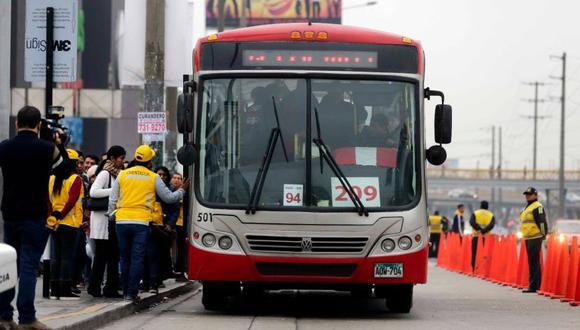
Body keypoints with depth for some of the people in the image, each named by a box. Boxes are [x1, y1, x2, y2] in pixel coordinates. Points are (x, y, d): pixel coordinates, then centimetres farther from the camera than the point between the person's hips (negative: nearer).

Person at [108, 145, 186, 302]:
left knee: (125, 258, 13)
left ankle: (126, 291, 19)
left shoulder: (123, 175, 7)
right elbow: (168, 197, 11)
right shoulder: (153, 178, 2)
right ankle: (132, 293, -6)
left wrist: (112, 216, 19)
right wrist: (182, 191, 29)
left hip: (122, 221, 3)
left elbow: (112, 200, 8)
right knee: (137, 258, -1)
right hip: (141, 223, -3)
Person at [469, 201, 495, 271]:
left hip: (476, 235, -1)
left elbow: (471, 222, -11)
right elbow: (492, 225, -10)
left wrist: (479, 228, -17)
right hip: (486, 236, 1)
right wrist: (484, 230, -18)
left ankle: (473, 269, 2)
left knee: (474, 253, 6)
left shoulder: (475, 213, 6)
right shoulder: (491, 215, 8)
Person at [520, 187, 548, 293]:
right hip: (528, 238, 10)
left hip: (535, 238, -10)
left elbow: (542, 222, -15)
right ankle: (537, 284, 19)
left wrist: (543, 236, -17)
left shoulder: (537, 207, -10)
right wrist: (524, 236, 25)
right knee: (532, 262, 13)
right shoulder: (527, 207, 21)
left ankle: (533, 286, -12)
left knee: (533, 262, -11)